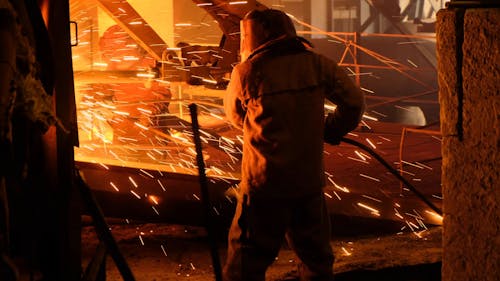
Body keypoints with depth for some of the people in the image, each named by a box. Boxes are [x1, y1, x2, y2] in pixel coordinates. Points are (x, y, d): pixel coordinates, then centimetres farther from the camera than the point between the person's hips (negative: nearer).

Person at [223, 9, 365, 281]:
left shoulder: (246, 72, -9)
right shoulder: (317, 64, -2)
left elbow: (235, 114, 7)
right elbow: (354, 102, 7)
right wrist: (330, 131, 18)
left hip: (263, 184, -3)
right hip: (310, 181, 3)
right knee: (316, 259, 19)